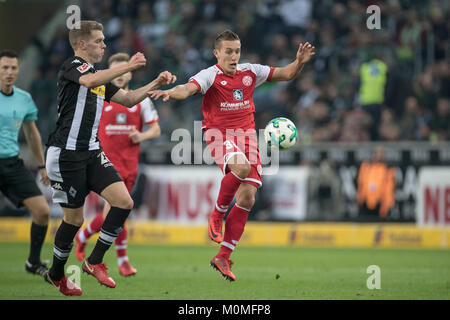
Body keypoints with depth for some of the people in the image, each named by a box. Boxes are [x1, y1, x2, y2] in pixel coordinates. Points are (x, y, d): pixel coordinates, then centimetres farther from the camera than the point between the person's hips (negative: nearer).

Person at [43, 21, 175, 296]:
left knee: (124, 202, -9)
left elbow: (127, 99, 20)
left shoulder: (99, 76, 17)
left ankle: (94, 261, 1)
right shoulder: (72, 66, -10)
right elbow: (90, 81, -33)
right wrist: (127, 67, -37)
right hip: (66, 154, -8)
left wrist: (156, 84, 6)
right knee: (74, 218, 0)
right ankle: (56, 274, 22)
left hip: (92, 153, 8)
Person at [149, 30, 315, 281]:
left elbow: (286, 74, 16)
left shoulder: (250, 72, 7)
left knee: (247, 198, -4)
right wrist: (170, 92, -47)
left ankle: (224, 257, 5)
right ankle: (217, 215, -10)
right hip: (219, 135, -5)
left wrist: (300, 62, -4)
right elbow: (188, 89, -26)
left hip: (246, 135, 5)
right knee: (241, 167, -37)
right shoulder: (210, 75, -7)